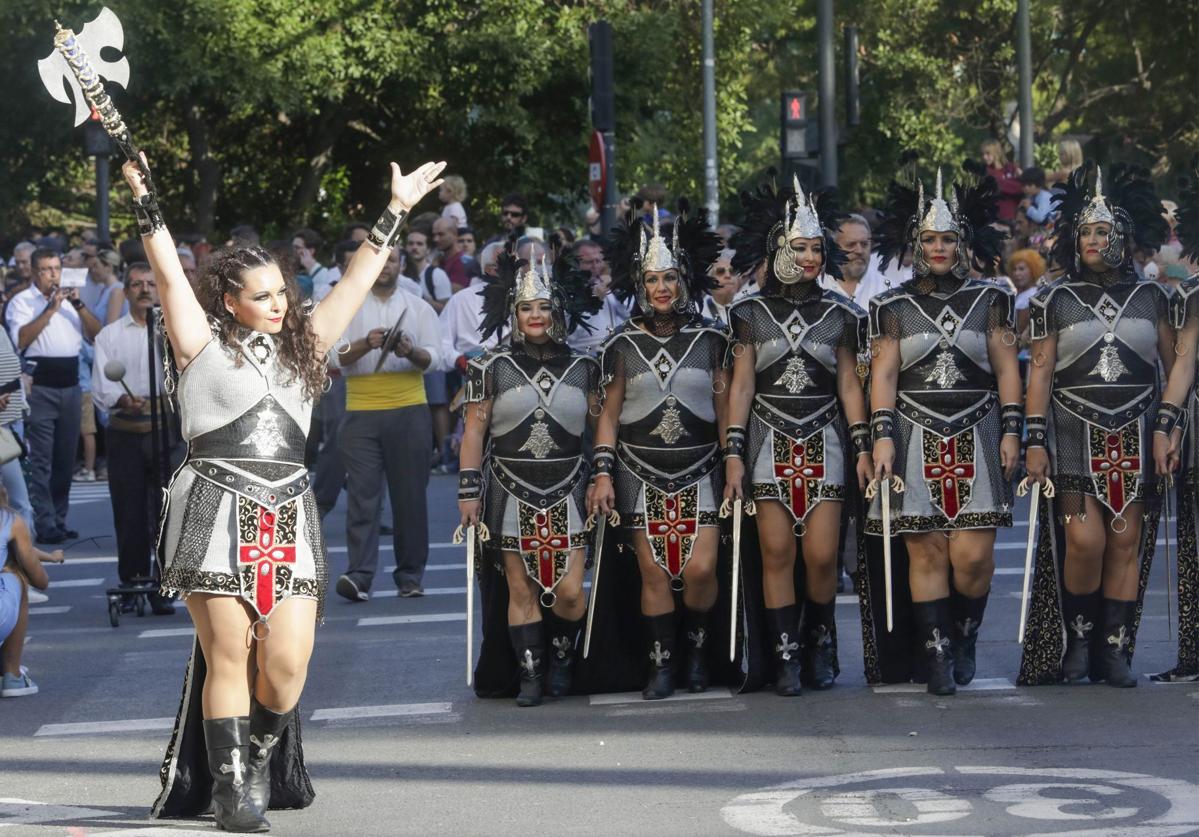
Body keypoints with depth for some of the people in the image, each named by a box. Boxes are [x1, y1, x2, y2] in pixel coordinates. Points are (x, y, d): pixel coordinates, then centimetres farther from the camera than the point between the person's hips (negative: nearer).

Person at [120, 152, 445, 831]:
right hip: (217, 512, -4)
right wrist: (146, 201, -8)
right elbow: (169, 272, -1)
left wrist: (395, 214, 24)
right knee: (228, 655, -4)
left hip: (290, 517, 4)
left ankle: (261, 764, 19)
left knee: (287, 661, -5)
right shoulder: (203, 343, 7)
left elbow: (357, 282, 23)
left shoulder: (302, 346, 20)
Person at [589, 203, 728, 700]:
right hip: (641, 474, 0)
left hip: (699, 472, 0)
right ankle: (661, 666, 6)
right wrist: (602, 473, -3)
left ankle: (698, 647, 14)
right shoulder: (623, 346, 3)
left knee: (700, 568, -11)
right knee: (654, 572, -3)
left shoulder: (711, 341, 4)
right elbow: (609, 415, 5)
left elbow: (726, 411, 7)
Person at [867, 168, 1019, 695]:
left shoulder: (988, 301, 10)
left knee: (974, 554, -7)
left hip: (977, 439, 1)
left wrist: (1011, 430, 1)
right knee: (926, 551, -4)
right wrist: (882, 436, -8)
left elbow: (1006, 368, 8)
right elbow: (883, 375, 2)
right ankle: (936, 653, 2)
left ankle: (964, 639, 14)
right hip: (917, 439, 0)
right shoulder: (894, 308, 7)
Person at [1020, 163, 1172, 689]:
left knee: (1126, 543, -1)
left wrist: (1167, 427, 2)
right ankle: (1078, 639, 6)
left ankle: (1115, 651, 5)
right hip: (1075, 437, -2)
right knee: (1085, 540, -13)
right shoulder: (1054, 301, 5)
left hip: (1135, 437, 2)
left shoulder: (1151, 298, 9)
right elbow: (1040, 373, 3)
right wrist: (1036, 441, -4)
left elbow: (1175, 367, 11)